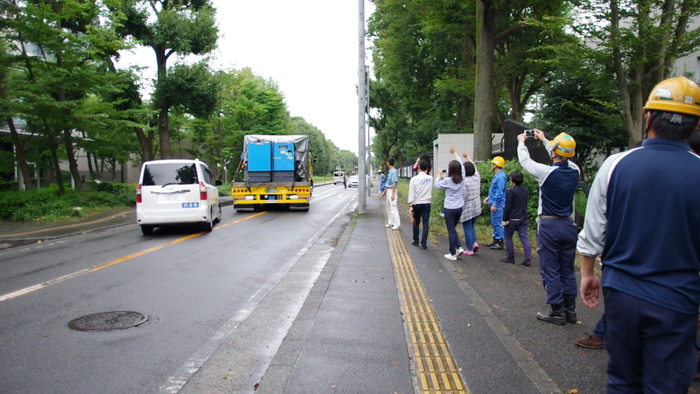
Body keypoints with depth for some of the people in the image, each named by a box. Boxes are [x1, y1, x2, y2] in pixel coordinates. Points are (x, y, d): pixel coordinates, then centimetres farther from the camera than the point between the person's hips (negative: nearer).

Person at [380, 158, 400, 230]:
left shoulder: (394, 171, -16)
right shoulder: (390, 171, 13)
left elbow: (394, 183, -21)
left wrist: (393, 194, -24)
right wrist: (384, 192, 24)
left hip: (392, 191, -10)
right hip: (388, 190, 10)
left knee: (393, 208, -10)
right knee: (389, 208, 15)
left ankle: (397, 224, -9)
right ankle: (391, 223, 24)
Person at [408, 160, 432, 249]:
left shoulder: (414, 179, -9)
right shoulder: (430, 178, -1)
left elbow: (411, 193, -9)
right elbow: (431, 191, 7)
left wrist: (411, 206, -6)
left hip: (417, 204, -1)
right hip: (427, 204, 1)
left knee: (416, 223, 16)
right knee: (425, 224, 2)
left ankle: (416, 241, 23)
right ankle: (424, 243, -2)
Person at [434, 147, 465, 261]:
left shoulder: (447, 180, -16)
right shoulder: (461, 178, -3)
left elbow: (437, 186, -1)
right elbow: (461, 165, 12)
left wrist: (439, 175, 13)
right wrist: (454, 153, 22)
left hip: (450, 208, -5)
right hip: (459, 208, 5)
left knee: (451, 231, 2)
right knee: (453, 229, 21)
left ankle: (452, 254, 7)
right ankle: (459, 247, 10)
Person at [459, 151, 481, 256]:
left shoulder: (464, 181, -17)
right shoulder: (477, 178, 2)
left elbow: (462, 196, -19)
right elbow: (474, 167, 20)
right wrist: (467, 157, 29)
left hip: (467, 209, -7)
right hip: (477, 208, 7)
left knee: (467, 229, 3)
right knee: (471, 226, 23)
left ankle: (470, 250, 8)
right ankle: (475, 243, 9)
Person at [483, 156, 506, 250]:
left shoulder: (500, 177, -19)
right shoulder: (496, 175, 13)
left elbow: (499, 192, -22)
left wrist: (494, 204, -22)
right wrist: (489, 197, 19)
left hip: (497, 205, -10)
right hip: (494, 203, 10)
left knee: (498, 223, -4)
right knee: (494, 223, 16)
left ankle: (500, 243, 2)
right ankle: (495, 240, 25)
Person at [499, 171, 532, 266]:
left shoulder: (511, 191, -15)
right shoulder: (525, 190, 7)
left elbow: (508, 207, -15)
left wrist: (504, 219, -11)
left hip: (513, 219, -6)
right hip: (523, 218, 6)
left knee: (508, 237, 9)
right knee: (524, 237, 3)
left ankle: (510, 257, 13)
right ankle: (527, 259, -1)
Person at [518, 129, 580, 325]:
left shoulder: (547, 172, -17)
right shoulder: (574, 171, -2)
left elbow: (525, 161, 0)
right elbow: (562, 159, 20)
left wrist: (521, 142, 20)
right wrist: (544, 140, 32)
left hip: (549, 226, -5)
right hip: (568, 224, 6)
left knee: (550, 270, 3)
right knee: (567, 269, 13)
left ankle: (557, 312, 7)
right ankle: (570, 310, 20)